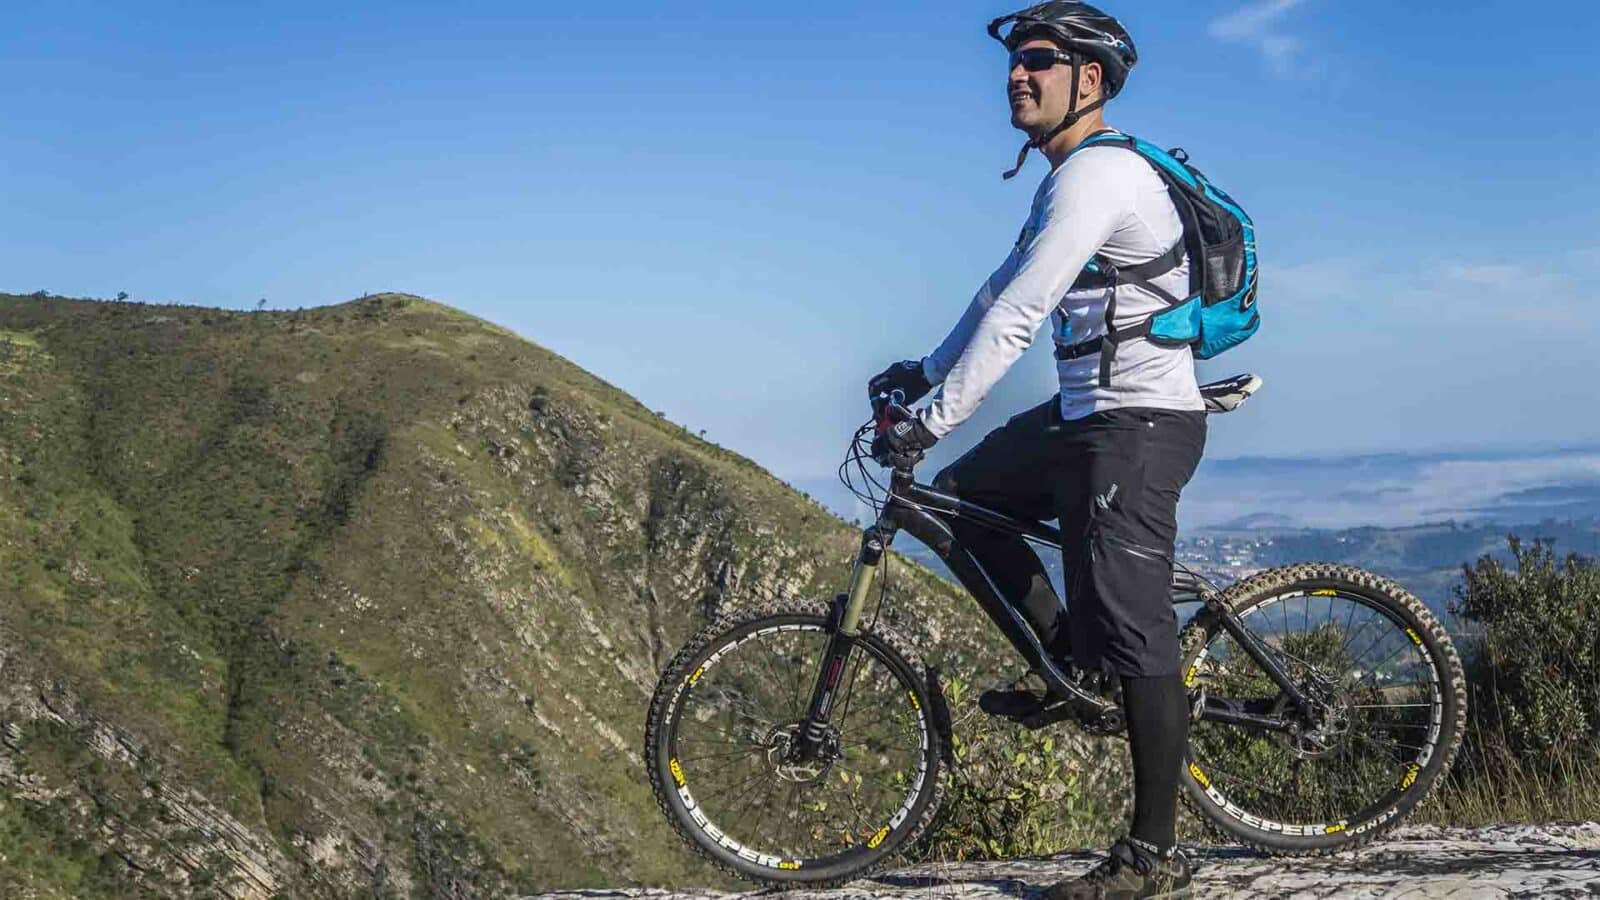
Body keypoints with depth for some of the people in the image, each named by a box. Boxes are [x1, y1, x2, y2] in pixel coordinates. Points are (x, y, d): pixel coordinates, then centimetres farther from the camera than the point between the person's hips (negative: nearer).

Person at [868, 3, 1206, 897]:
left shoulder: (1098, 172, -17)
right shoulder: (1069, 177, 17)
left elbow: (1017, 315, -24)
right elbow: (1005, 291, 25)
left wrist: (933, 419, -24)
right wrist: (926, 371, 22)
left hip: (1140, 423, -10)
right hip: (1087, 416, 10)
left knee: (1135, 636, -8)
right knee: (960, 497, 14)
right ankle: (1063, 655, 19)